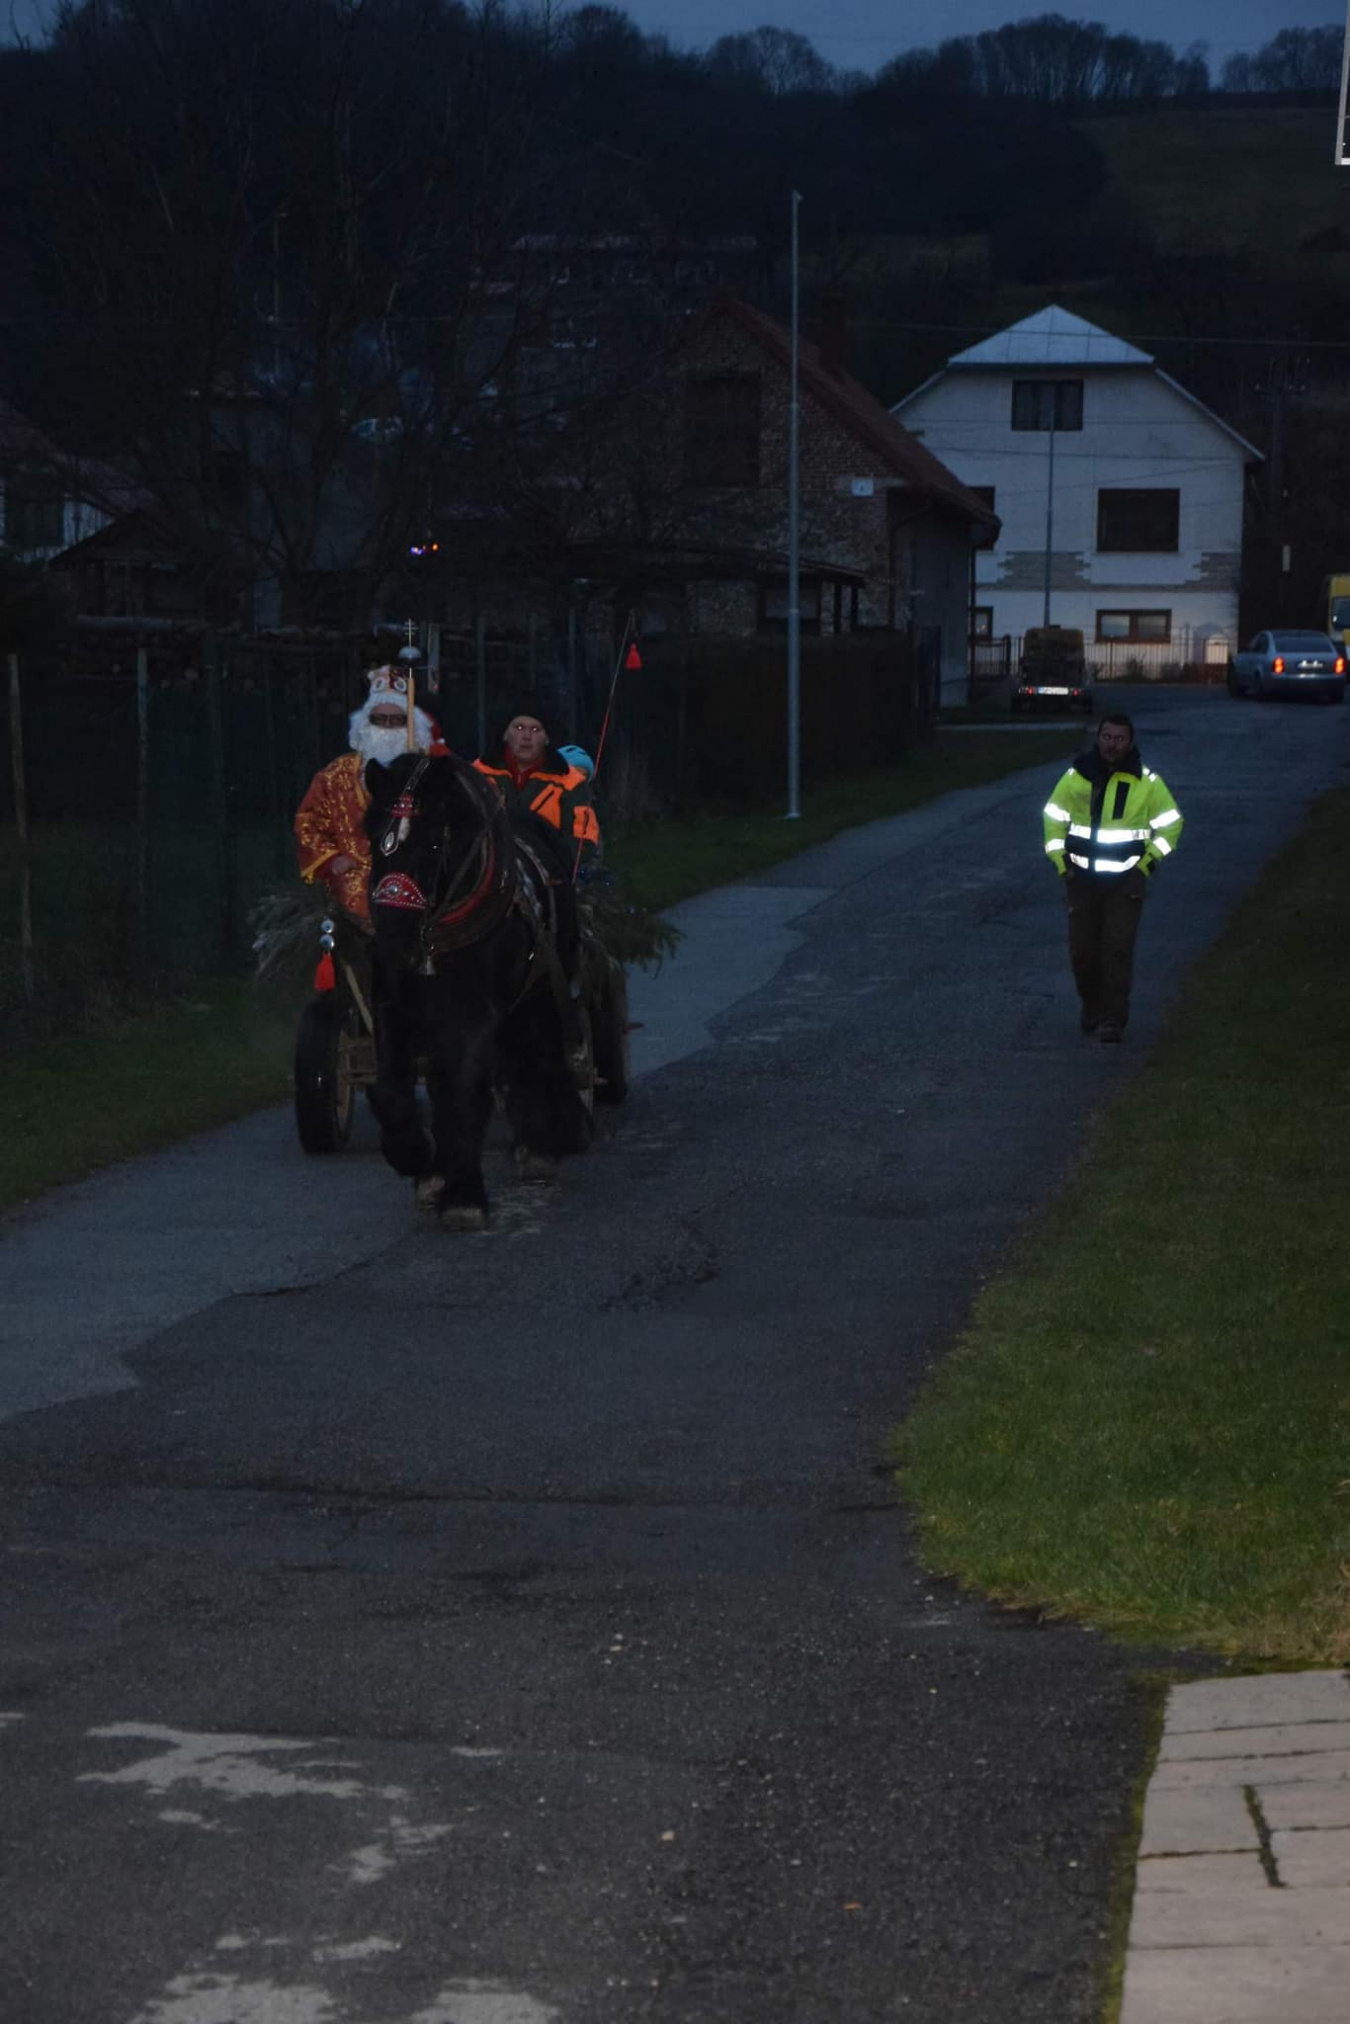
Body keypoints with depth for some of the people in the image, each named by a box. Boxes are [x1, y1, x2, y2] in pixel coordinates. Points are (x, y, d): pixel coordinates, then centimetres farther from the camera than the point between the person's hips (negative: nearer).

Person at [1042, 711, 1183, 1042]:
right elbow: (1054, 816, 14)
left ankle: (1113, 1020, -10)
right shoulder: (1077, 776, 1)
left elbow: (1170, 822, 10)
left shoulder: (1146, 782, -1)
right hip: (1082, 877, 2)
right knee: (1082, 950, 4)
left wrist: (1150, 860, 1)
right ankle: (1092, 1010, 24)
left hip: (1126, 879, -2)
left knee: (1117, 949, -11)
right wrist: (1059, 859, 6)